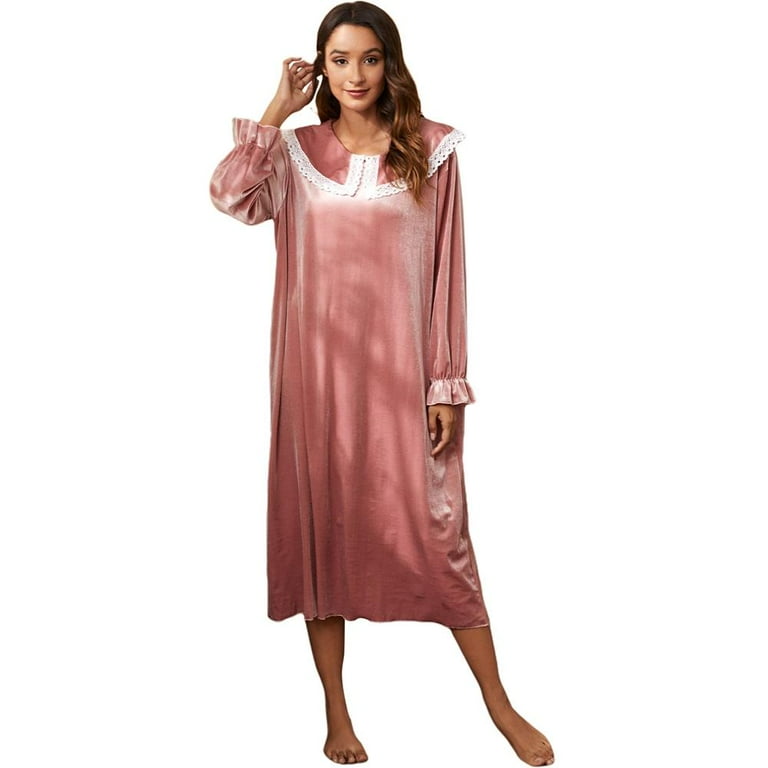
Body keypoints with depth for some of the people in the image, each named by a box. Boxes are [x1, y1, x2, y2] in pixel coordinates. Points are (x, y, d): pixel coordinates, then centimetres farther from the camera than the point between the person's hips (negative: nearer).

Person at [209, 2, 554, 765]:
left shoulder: (431, 151, 0)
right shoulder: (296, 152, 5)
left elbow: (446, 272, -2)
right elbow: (228, 195, -15)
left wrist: (447, 385, -5)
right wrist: (279, 107, -7)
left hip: (400, 369, -2)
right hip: (317, 367, 2)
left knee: (436, 526, 1)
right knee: (320, 525, 7)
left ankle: (499, 704, 17)